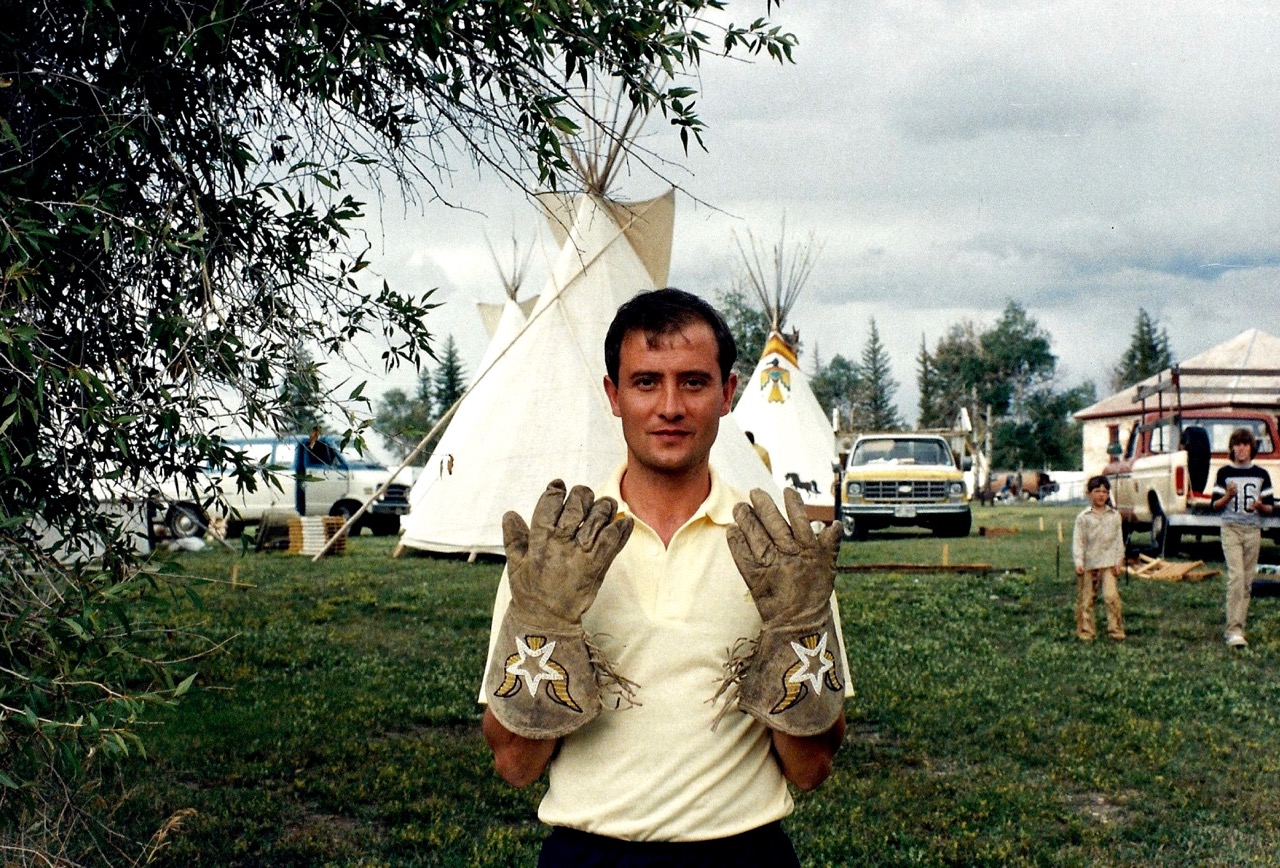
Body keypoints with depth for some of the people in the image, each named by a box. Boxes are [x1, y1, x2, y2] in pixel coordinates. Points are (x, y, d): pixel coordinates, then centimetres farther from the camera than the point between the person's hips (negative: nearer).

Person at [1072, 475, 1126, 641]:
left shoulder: (1114, 515, 6)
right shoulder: (1083, 517, 0)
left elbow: (1118, 539, 10)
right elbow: (1078, 540, -3)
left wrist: (1119, 560, 3)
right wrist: (1079, 562, -12)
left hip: (1108, 562, 0)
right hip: (1088, 563, 0)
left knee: (1111, 596, -11)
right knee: (1086, 598, 5)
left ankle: (1116, 629, -1)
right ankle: (1086, 631, 15)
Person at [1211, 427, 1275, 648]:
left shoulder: (1261, 475, 9)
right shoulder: (1224, 473, 4)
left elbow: (1271, 508, 10)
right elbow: (1215, 505, 4)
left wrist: (1260, 506, -12)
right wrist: (1228, 496, -15)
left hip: (1253, 531, 3)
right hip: (1231, 529, -3)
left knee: (1247, 580, 3)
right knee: (1236, 576, -16)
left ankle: (1236, 627, 12)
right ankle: (1234, 630, -19)